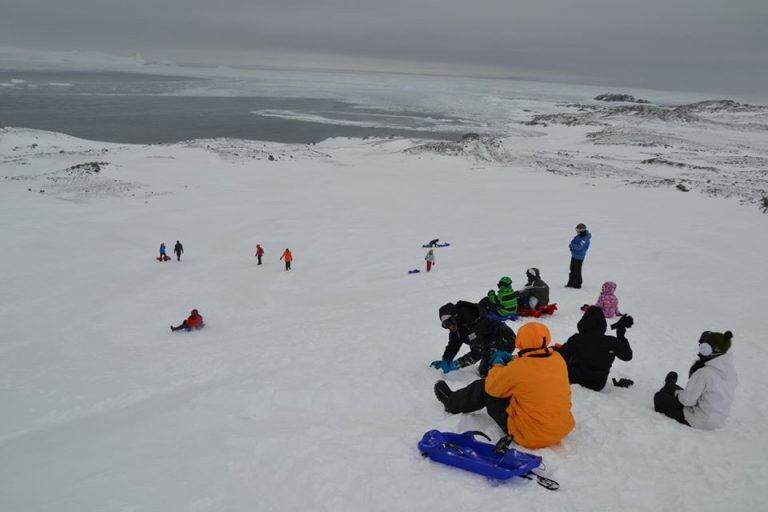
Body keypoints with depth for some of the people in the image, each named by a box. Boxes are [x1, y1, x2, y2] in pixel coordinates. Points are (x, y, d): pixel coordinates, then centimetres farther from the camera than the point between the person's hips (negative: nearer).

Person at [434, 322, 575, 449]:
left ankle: (452, 403, 37)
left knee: (484, 388, 10)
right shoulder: (558, 359, -7)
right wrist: (511, 359, 19)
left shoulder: (518, 369, -25)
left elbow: (491, 387, -7)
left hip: (529, 436, -6)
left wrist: (498, 364, 11)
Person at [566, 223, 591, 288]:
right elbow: (573, 242, 15)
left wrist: (572, 245, -15)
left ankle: (577, 284, 10)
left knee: (577, 271, -1)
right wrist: (572, 246, -6)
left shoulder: (585, 239, -21)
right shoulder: (578, 236, 6)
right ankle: (570, 283, 28)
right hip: (574, 255, 9)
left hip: (579, 257, -9)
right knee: (572, 270, 17)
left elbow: (579, 247, -27)